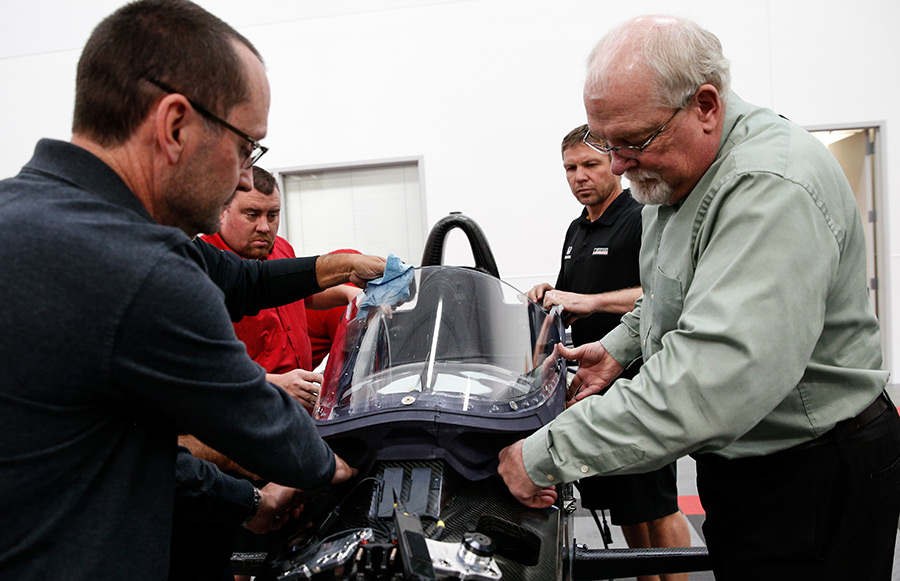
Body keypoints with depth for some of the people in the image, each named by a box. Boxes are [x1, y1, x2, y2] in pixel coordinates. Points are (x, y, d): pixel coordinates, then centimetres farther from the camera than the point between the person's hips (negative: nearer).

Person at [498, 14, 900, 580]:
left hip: (815, 479, -9)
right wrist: (620, 345, 8)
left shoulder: (774, 189, -29)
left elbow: (716, 376, -40)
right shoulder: (672, 168, 4)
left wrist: (546, 456, -36)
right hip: (739, 462, 9)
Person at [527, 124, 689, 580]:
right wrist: (550, 297, 5)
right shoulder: (576, 231, 20)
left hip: (638, 379, -8)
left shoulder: (644, 219, -8)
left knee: (655, 506, -3)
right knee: (617, 502, 15)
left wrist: (589, 301, -28)